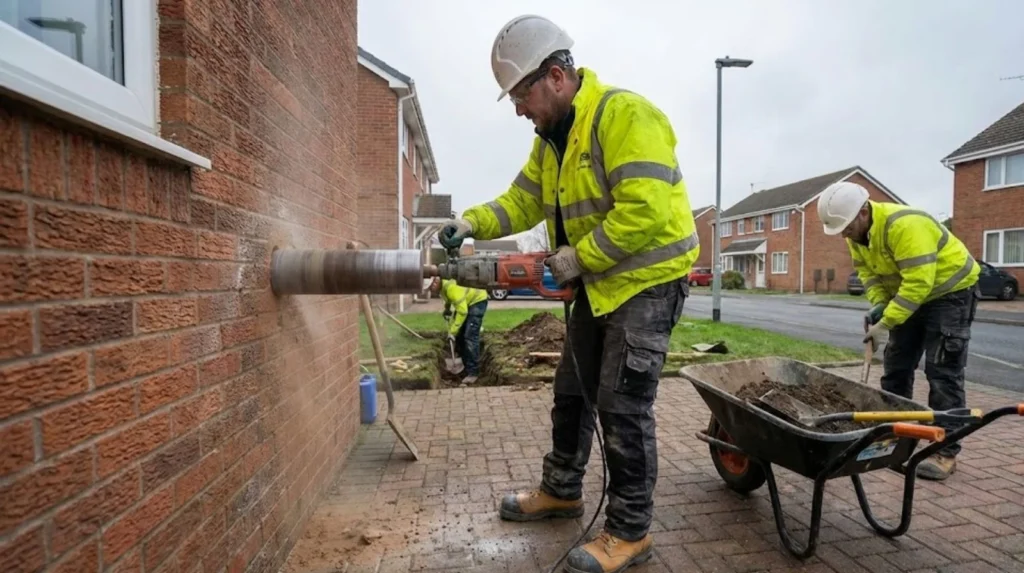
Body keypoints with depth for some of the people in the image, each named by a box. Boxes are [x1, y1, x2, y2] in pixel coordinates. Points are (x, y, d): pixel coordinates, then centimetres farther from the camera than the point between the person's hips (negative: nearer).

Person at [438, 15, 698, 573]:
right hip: (599, 283, 9)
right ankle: (561, 491, 36)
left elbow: (645, 212, -28)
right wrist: (472, 222, -6)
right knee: (571, 391, 16)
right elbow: (523, 200, 10)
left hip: (647, 280, -9)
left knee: (622, 406, -4)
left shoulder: (624, 114, -19)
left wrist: (578, 257, -21)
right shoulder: (552, 136, 10)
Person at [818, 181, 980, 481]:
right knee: (896, 366, 8)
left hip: (950, 292, -8)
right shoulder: (857, 232, -7)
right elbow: (867, 271, 2)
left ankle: (945, 451, 1)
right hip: (910, 293, 8)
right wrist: (878, 305, -13)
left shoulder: (905, 225, -34)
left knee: (942, 372, -9)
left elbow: (918, 282, -35)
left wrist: (886, 323, -34)